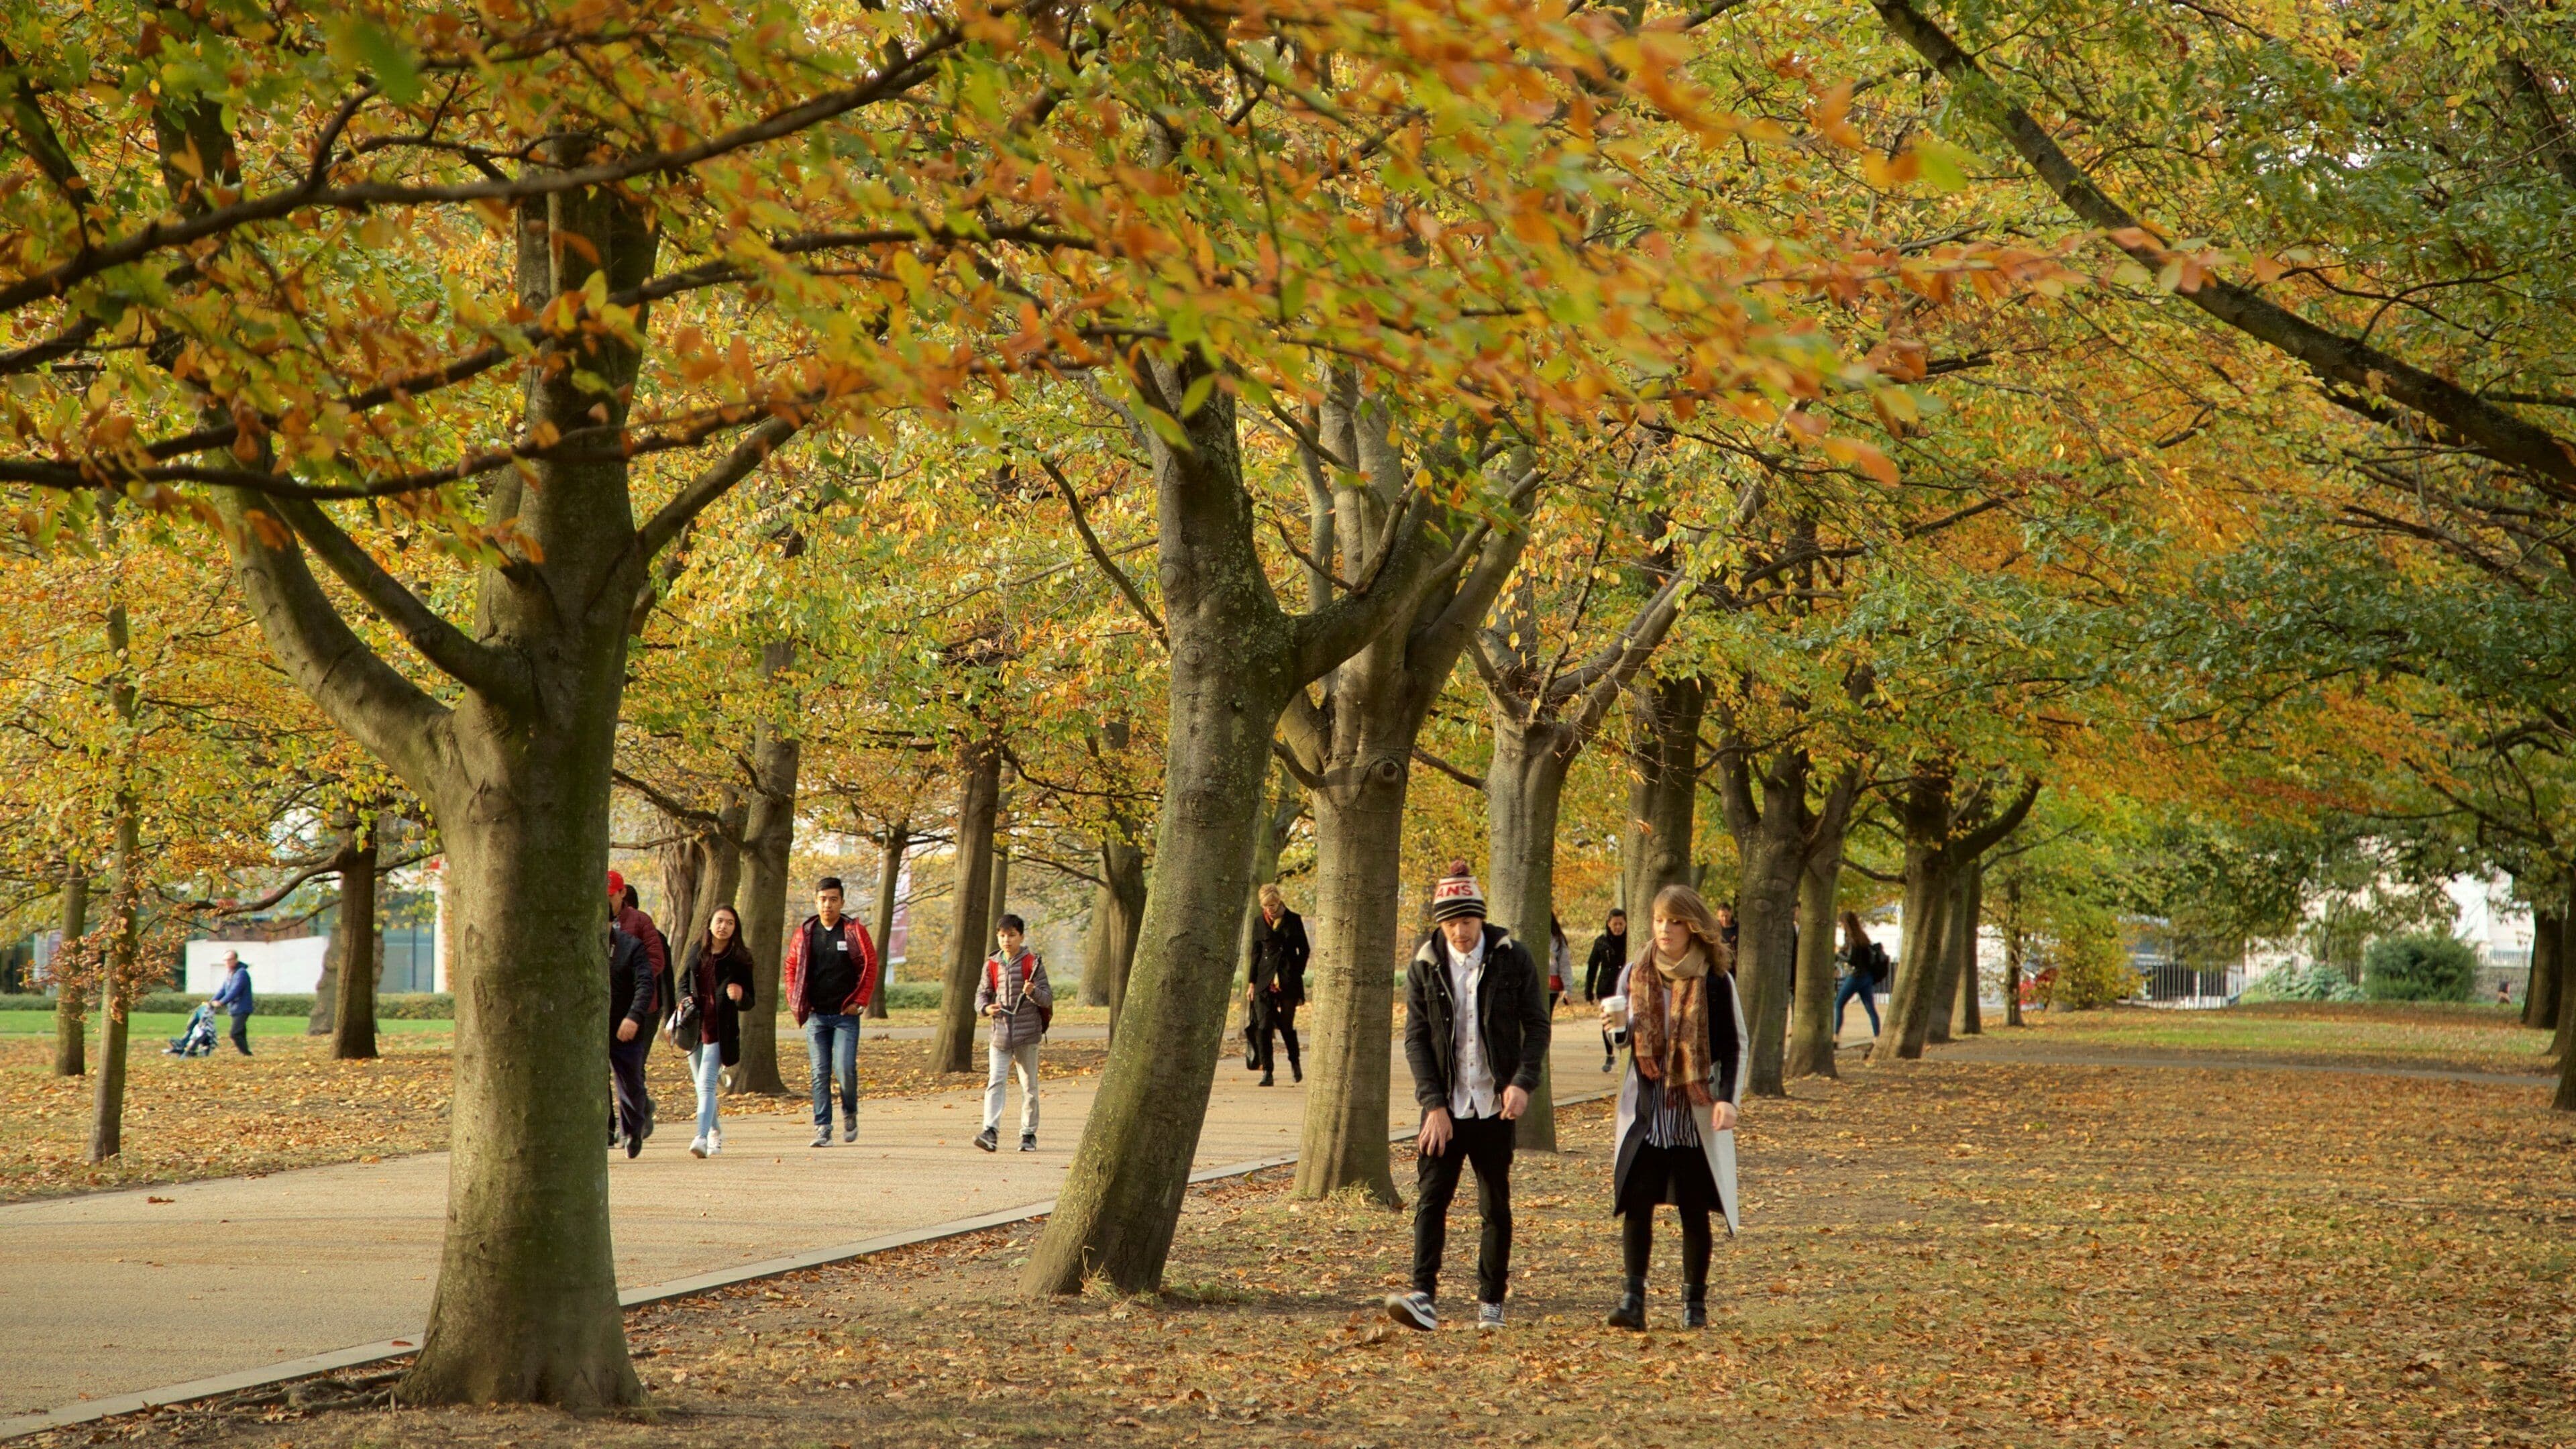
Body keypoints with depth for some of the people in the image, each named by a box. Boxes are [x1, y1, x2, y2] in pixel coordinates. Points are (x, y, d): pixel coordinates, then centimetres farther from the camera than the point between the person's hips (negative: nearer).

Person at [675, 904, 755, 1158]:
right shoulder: (696, 951, 7)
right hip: (695, 1027, 4)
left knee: (706, 1084, -17)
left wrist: (740, 995, -22)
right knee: (702, 1086, 14)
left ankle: (702, 1138, -26)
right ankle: (715, 1131, 36)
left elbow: (748, 1003, 1)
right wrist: (684, 1000, 2)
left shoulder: (740, 959, -2)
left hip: (721, 1030, -4)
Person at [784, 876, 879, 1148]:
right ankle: (822, 1128, 3)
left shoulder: (855, 932, 0)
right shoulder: (804, 934, 7)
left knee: (845, 1069, -12)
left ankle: (850, 1114, 14)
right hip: (816, 1015, 2)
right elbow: (792, 967, 15)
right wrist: (795, 1001, 5)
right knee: (820, 1074, 0)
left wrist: (860, 1002, -4)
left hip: (845, 1015, -2)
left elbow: (870, 967, 2)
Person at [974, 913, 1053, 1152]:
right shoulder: (992, 964, 6)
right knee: (995, 1082, -10)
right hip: (1000, 1033, 2)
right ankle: (991, 1132, -18)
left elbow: (1048, 997, -5)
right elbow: (982, 993, 13)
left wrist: (1033, 992, -26)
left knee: (1029, 1086, 7)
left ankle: (1028, 1134, 15)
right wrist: (985, 1008, -9)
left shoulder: (1032, 963, -3)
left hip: (1027, 1033, -2)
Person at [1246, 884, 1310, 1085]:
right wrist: (1252, 982, 7)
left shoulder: (1294, 920, 2)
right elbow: (1256, 952, 11)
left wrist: (1296, 974, 0)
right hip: (1265, 980, 1)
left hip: (1289, 980, -1)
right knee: (1263, 1025, -10)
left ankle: (1295, 1062, 29)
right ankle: (1267, 1072, -7)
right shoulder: (1259, 922, 7)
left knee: (1286, 1025, 4)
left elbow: (1304, 950, 8)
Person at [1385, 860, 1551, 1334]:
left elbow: (1537, 1026, 0)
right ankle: (1424, 1297, -16)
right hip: (1445, 1104, 1)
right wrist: (1434, 1104, -9)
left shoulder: (1513, 959, -3)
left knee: (1496, 1206, 6)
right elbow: (1416, 1039, 0)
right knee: (1431, 1198, -10)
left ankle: (1491, 1302, 15)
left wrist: (1523, 1082, -14)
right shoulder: (1425, 966, 0)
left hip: (1495, 1104, -1)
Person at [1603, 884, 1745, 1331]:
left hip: (1697, 1112, -2)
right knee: (1636, 1202, -9)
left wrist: (1727, 1099, -15)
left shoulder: (1715, 980, -4)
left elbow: (1735, 1045, -2)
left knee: (1694, 1209, 3)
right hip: (1645, 1108, 2)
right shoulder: (1636, 974, 6)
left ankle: (1695, 1300, 14)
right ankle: (1632, 1298, -11)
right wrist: (1615, 1014, -6)